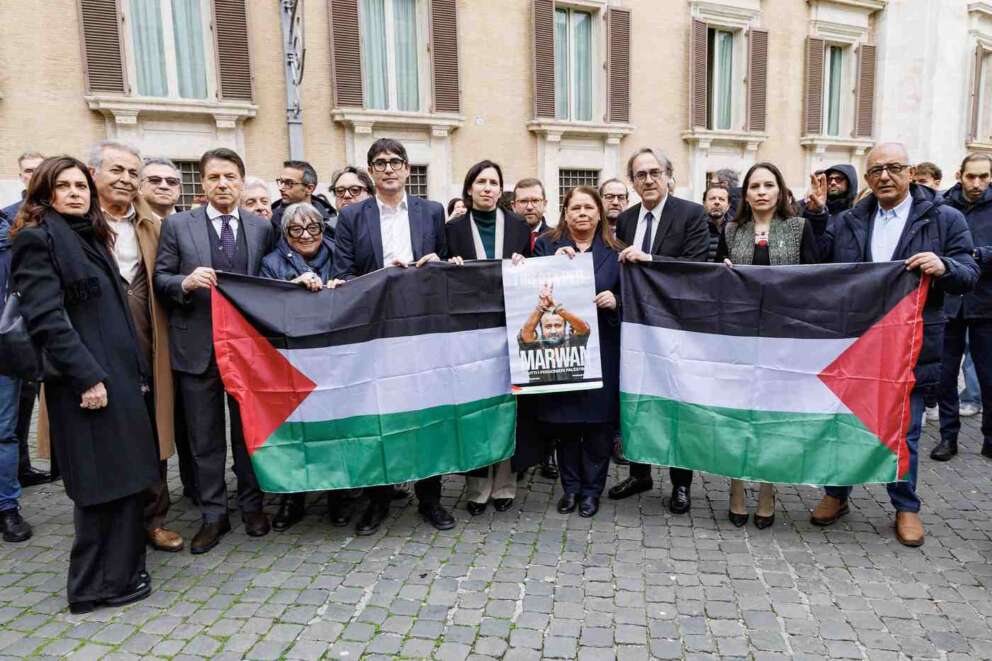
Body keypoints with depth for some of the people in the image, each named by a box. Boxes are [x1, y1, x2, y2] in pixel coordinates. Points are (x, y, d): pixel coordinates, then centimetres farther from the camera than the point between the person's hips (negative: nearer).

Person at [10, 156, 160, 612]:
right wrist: (87, 377, -20)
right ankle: (98, 585, 15)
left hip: (119, 375, 8)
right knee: (104, 482, 0)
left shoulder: (92, 237, 18)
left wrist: (137, 371, 14)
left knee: (125, 479, 12)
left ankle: (120, 572, 26)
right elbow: (46, 318, -16)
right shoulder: (37, 238, -6)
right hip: (85, 382, -8)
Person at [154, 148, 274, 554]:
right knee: (205, 437, 8)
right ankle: (213, 515, 21)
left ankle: (251, 506, 26)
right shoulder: (177, 226, 2)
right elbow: (160, 279, 2)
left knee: (249, 430, 11)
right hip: (197, 345, 0)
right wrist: (186, 283, -19)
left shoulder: (262, 228, 6)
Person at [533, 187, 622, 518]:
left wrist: (615, 301, -13)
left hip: (601, 349, 0)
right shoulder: (546, 245, 6)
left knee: (598, 420, 4)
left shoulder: (614, 250, 8)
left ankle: (591, 489, 20)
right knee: (564, 419, 6)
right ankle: (570, 486, 23)